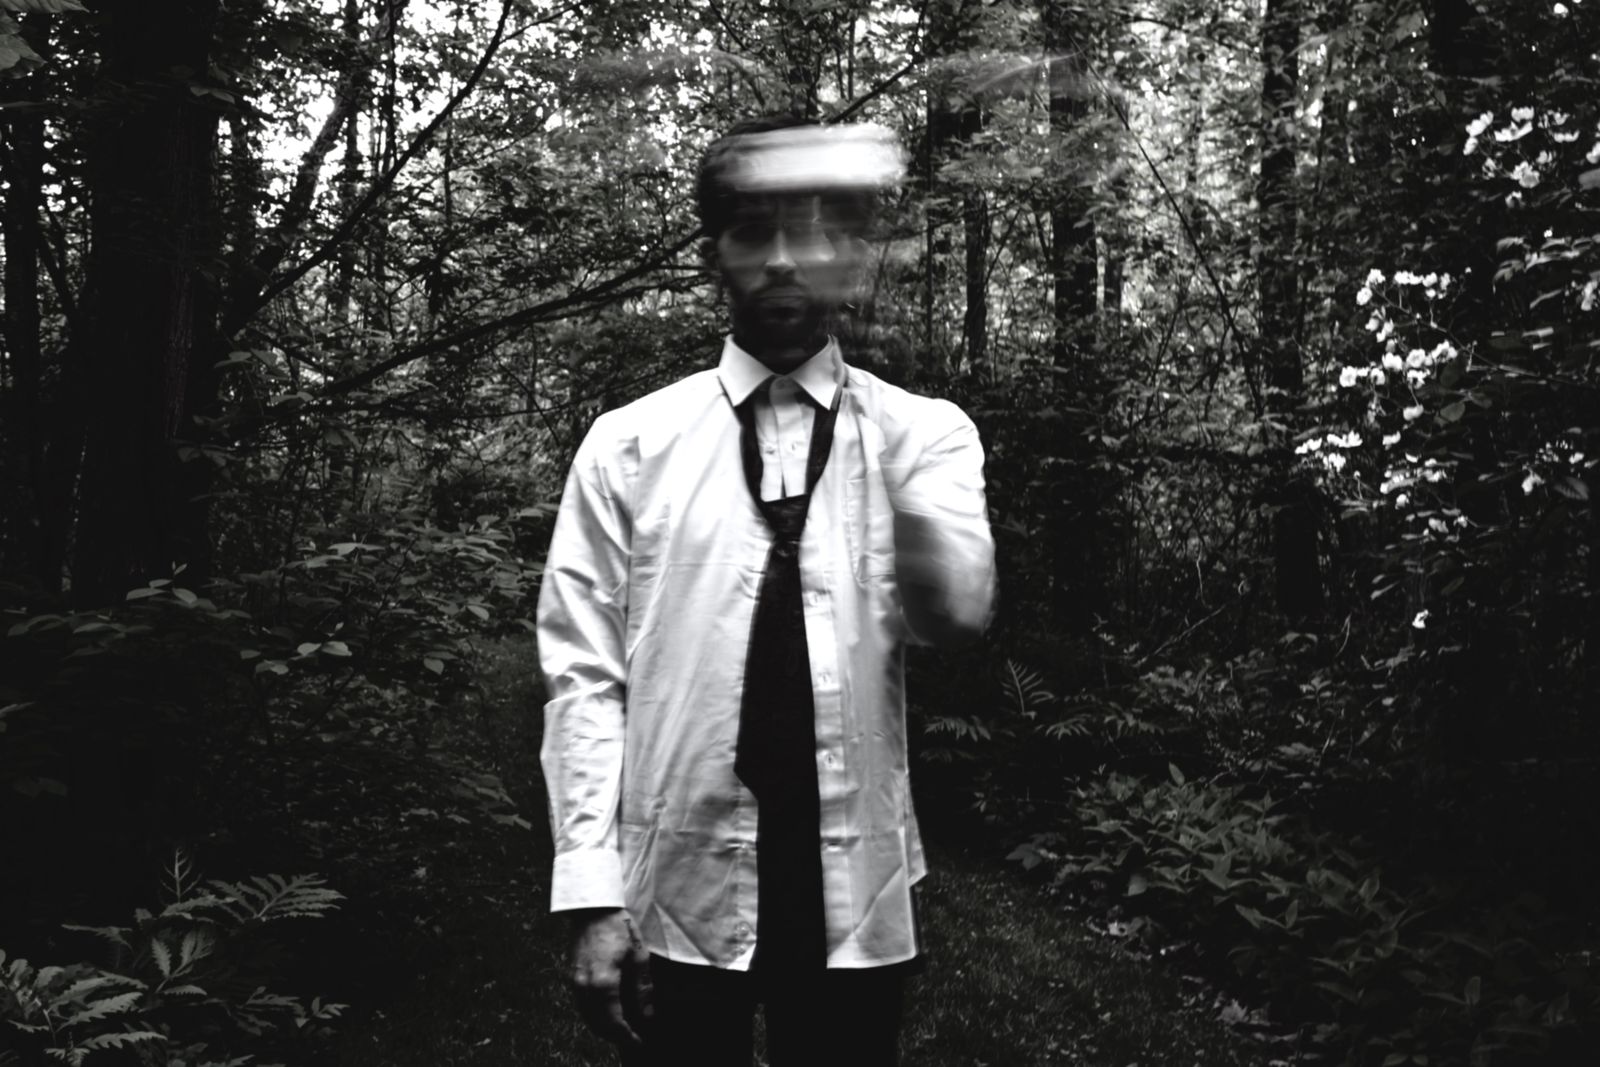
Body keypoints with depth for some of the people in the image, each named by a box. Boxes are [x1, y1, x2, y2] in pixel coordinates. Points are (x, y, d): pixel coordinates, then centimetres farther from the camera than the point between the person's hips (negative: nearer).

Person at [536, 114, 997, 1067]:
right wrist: (594, 893, -7)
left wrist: (889, 430, -29)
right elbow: (584, 675, -2)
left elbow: (956, 612, -16)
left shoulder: (923, 432, 1)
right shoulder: (630, 445, 0)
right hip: (677, 900, 0)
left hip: (856, 900, 1)